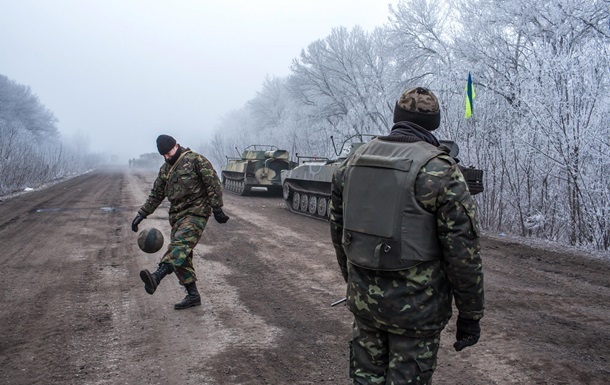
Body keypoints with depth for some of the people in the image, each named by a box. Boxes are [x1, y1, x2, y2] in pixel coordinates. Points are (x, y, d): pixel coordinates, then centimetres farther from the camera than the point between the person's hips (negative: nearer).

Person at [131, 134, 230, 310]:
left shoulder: (195, 160, -4)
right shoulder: (165, 169, 18)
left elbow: (213, 184, -8)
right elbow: (156, 194, 23)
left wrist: (217, 208, -13)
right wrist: (141, 214, 16)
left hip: (196, 212, -8)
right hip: (177, 215, 8)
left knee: (180, 243, -27)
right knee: (181, 255, 3)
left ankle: (156, 277, -48)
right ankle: (192, 295, 11)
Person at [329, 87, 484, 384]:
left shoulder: (352, 162, 4)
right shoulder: (440, 170, -13)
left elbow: (337, 231, 12)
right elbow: (463, 251, -13)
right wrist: (470, 314, -3)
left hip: (363, 301, 5)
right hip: (416, 308, -5)